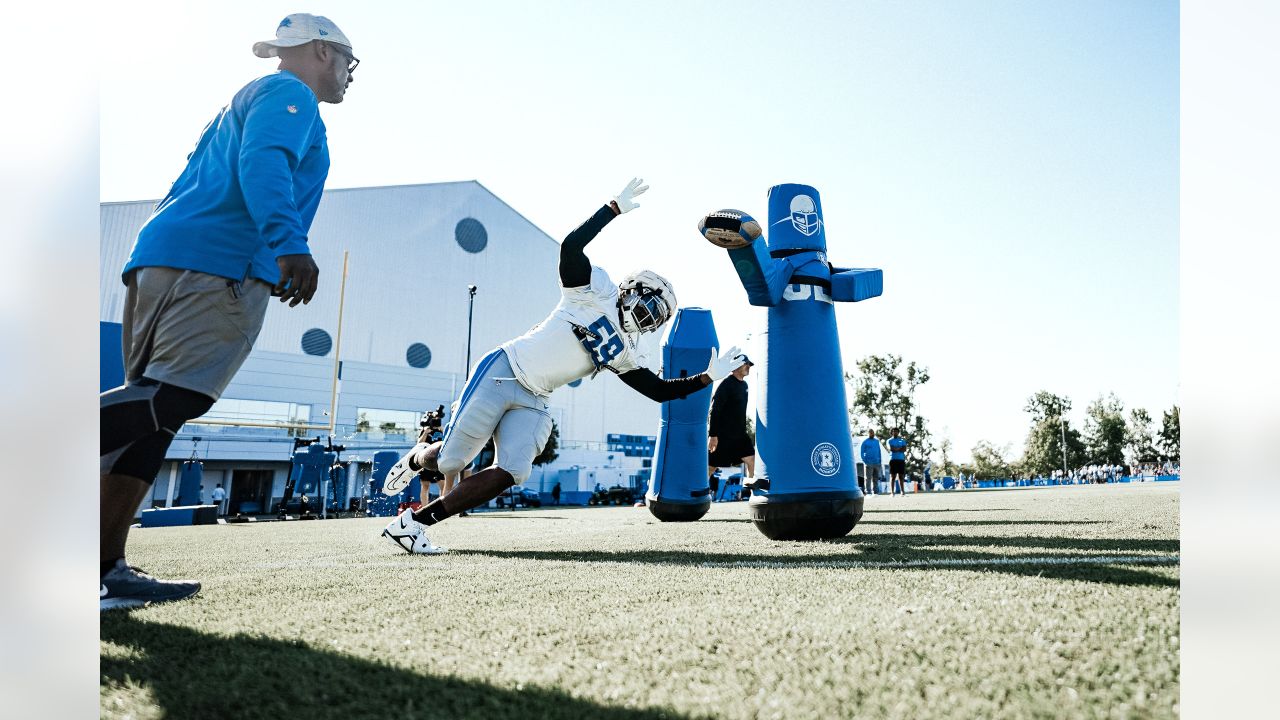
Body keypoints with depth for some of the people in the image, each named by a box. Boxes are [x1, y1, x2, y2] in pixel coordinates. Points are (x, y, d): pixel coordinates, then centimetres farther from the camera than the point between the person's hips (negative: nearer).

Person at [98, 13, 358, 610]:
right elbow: (263, 162, -16)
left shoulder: (243, 101, 35)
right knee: (172, 398, -19)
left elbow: (183, 191, 30)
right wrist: (289, 243, -29)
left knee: (150, 410, 3)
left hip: (157, 258, 10)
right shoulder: (290, 93, 7)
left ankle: (108, 569, 1)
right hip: (216, 266, -9)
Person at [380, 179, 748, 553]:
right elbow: (572, 246, -19)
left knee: (511, 473, -15)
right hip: (502, 371, -6)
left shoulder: (624, 353, 15)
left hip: (533, 401, 6)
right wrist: (615, 207, -16)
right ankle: (418, 457, 34)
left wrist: (709, 375, 12)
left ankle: (415, 522, -4)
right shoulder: (597, 289, -4)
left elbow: (660, 390, 16)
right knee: (449, 462, -4)